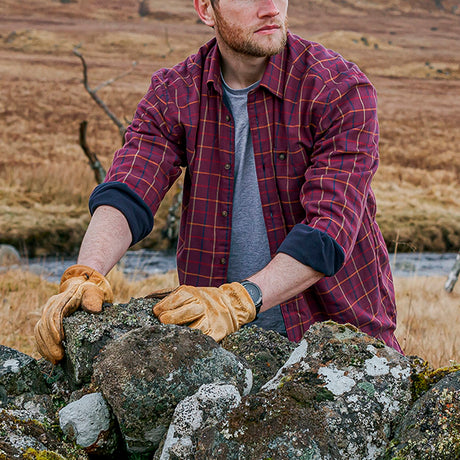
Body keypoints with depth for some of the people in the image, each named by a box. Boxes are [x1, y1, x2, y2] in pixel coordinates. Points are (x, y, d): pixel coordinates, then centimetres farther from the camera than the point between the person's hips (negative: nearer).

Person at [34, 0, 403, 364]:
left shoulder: (343, 91, -12)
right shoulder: (173, 94, 1)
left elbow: (328, 231, -22)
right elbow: (125, 193, -13)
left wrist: (238, 301, -36)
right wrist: (85, 276, -34)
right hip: (221, 338, 3)